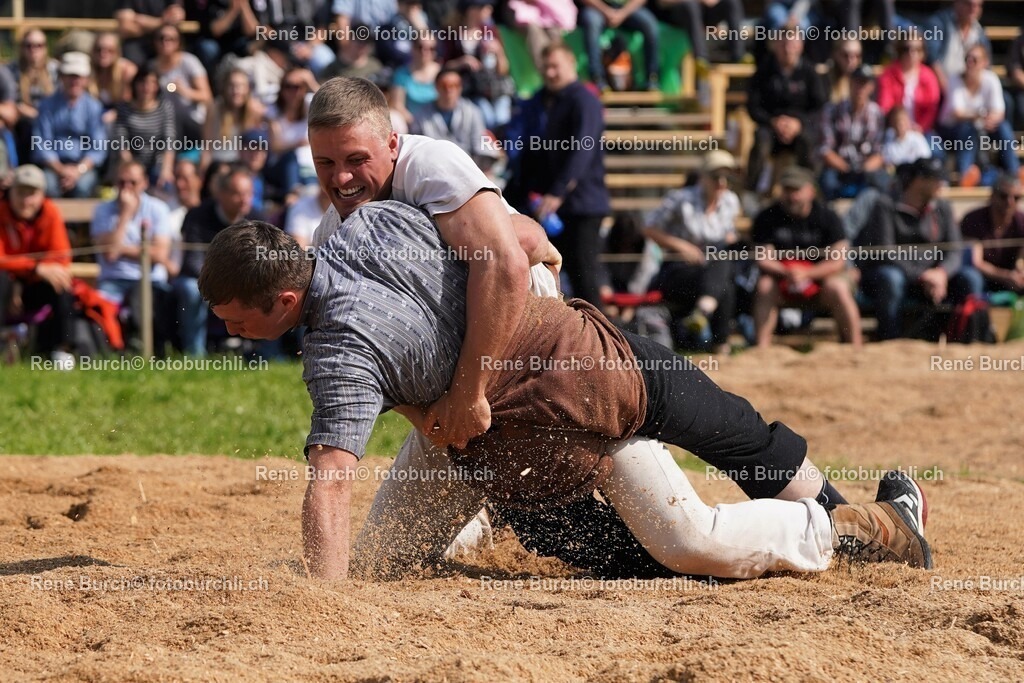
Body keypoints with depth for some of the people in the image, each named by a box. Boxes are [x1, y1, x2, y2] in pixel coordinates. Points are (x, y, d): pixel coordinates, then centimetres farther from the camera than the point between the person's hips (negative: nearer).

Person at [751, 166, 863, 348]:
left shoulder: (827, 216, -7)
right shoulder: (767, 218, -4)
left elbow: (838, 261, -13)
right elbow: (763, 259, -9)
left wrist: (806, 274, -28)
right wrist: (787, 273, -30)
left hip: (819, 278, -1)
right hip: (781, 277, 1)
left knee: (839, 288, -30)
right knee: (764, 285, -29)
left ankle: (855, 348, -23)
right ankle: (762, 348, -30)